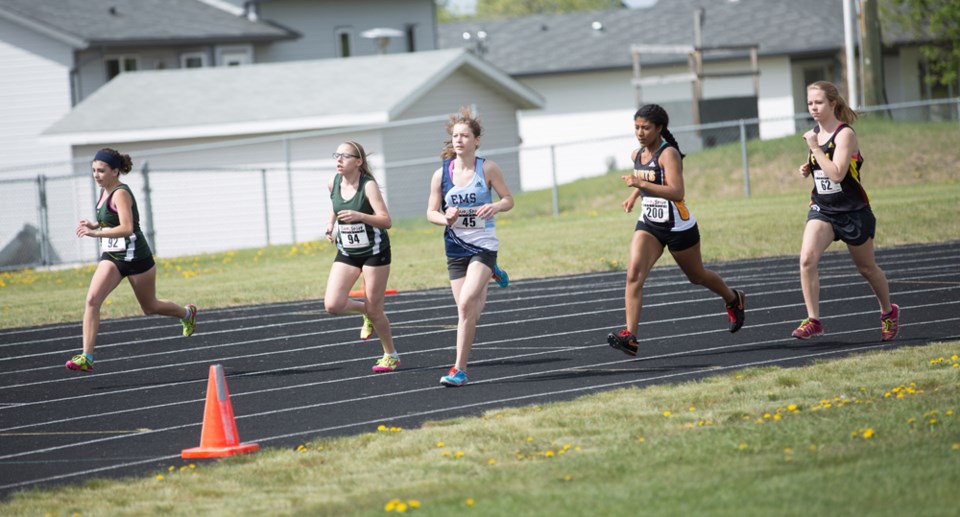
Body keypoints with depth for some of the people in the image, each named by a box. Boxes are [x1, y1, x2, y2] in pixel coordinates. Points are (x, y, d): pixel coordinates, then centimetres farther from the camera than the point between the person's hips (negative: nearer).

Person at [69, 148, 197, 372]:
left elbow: (127, 228, -32)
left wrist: (96, 233, -39)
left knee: (150, 307, 13)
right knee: (92, 299, -14)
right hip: (111, 256, 7)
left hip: (135, 256, -7)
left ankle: (187, 313, 45)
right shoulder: (105, 191, 5)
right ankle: (86, 357, -17)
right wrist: (94, 225, 2)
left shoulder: (120, 194, -21)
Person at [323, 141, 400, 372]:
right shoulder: (334, 183, -4)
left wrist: (360, 216, -41)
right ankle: (365, 311, 20)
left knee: (374, 309, 1)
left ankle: (391, 355, 23)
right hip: (346, 253, 5)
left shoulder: (368, 186, -21)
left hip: (374, 252, -5)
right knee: (332, 305, -12)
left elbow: (387, 221, -28)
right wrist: (331, 223, 10)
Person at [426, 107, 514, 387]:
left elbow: (508, 200, 4)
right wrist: (446, 219, -17)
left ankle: (460, 369, -14)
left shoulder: (487, 169, -5)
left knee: (466, 303, -19)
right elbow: (431, 212, 6)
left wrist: (495, 207, -19)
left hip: (483, 244, -3)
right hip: (455, 246, 3)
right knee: (466, 309, 8)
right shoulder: (441, 175, -1)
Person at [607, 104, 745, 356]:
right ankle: (630, 337, -24)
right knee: (634, 274, -17)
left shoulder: (668, 154, -19)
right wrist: (633, 196, 21)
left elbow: (677, 192, -33)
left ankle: (733, 300, 48)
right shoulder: (637, 155, 4)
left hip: (678, 227, -6)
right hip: (649, 225, 6)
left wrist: (641, 184, -39)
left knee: (696, 275, 16)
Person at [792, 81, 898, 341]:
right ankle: (813, 320, -17)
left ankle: (888, 312, 39)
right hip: (822, 209, 5)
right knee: (807, 258, -21)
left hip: (853, 211, -5)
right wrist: (807, 168, 2)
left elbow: (837, 173, -28)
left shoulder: (845, 134, -17)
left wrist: (815, 147, -26)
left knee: (866, 268, 13)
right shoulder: (814, 133, 4)